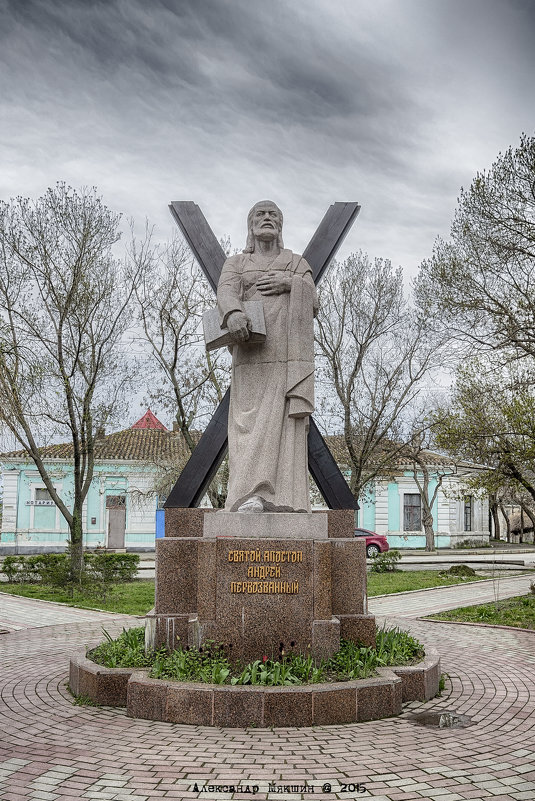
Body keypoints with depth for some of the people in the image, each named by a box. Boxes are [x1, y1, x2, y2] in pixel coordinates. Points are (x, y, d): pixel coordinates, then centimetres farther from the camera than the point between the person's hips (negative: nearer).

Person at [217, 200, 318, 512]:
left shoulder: (299, 264, 25)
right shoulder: (236, 263, 20)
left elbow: (312, 305, 11)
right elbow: (226, 292, -2)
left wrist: (291, 284, -9)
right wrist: (233, 314, -25)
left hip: (292, 356, 1)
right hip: (253, 354, -1)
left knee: (288, 423, -10)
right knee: (252, 422, -16)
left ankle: (284, 501, -14)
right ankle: (251, 497, -27)